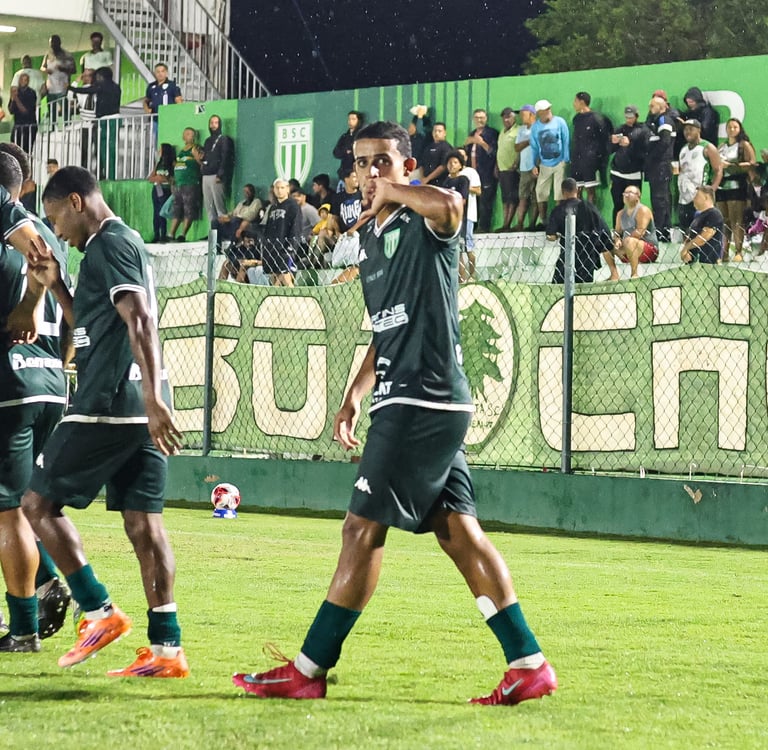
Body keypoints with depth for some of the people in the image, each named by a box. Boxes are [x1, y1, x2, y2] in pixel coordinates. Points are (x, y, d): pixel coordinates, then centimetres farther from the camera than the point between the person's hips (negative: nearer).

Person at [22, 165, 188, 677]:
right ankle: (167, 648, -1)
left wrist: (152, 398, -30)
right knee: (143, 522, 5)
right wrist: (56, 287, 20)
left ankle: (100, 612, -4)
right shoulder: (125, 243, 22)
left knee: (39, 504, 1)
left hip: (107, 406, -9)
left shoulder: (108, 245, -9)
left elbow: (140, 321, -22)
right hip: (140, 412, 9)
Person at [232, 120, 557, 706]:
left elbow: (449, 204, -36)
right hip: (404, 401, 10)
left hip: (426, 400, -10)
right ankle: (529, 663, 3)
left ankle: (309, 670, -1)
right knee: (456, 529, 5)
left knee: (363, 527, -6)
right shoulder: (372, 236, 20)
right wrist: (355, 396, 20)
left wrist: (393, 190, -17)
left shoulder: (425, 220, -8)